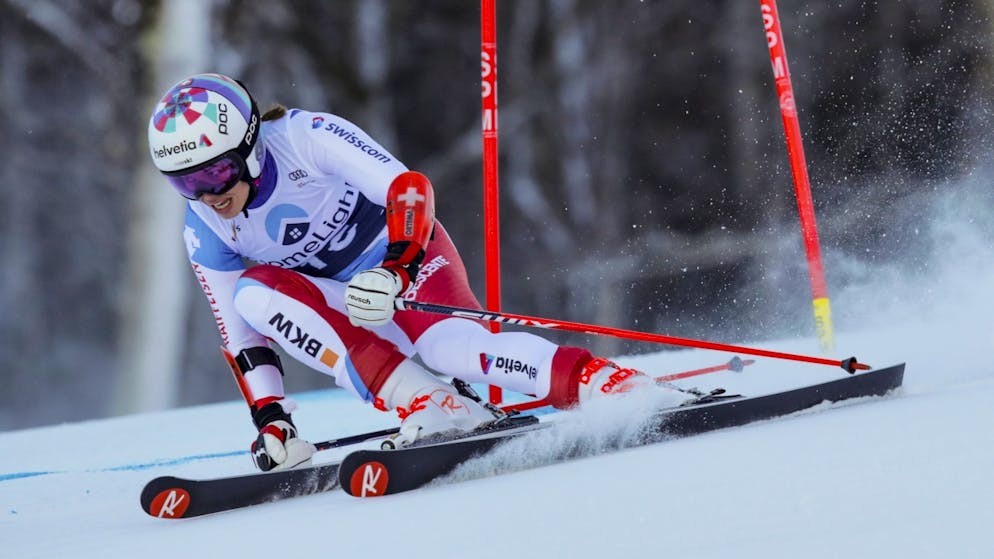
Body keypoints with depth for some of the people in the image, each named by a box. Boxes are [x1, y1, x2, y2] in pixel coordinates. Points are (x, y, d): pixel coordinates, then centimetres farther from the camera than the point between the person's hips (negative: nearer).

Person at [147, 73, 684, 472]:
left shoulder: (305, 138, -21)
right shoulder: (205, 234, -6)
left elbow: (408, 187, -27)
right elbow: (241, 335, 0)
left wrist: (394, 272, -41)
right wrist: (268, 418, -9)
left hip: (409, 256, -5)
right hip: (343, 308, 5)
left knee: (447, 343, -36)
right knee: (253, 291, -25)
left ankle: (610, 383, -37)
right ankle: (425, 403, -34)